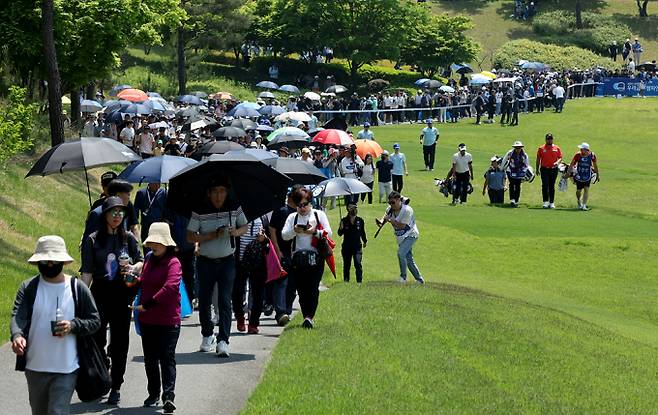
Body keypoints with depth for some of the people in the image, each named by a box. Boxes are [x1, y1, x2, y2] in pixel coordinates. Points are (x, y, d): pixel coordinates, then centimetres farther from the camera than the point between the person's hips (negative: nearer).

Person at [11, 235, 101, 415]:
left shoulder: (78, 289, -2)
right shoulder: (28, 288, 0)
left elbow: (95, 321, 3)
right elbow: (18, 316, -14)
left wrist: (74, 326, -18)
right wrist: (17, 336, -36)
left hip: (66, 369, -3)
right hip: (35, 367, 3)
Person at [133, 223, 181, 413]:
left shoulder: (173, 263, -12)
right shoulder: (149, 260, 12)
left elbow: (170, 287, -24)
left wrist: (148, 304, -24)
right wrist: (134, 280, 2)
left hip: (168, 320, -7)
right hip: (147, 319, 7)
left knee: (167, 358, -8)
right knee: (150, 358, 14)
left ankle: (168, 396, -13)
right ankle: (153, 394, 26)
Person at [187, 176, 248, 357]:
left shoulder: (235, 209, -2)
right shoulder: (200, 213, -8)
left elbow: (244, 227, 12)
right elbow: (190, 237, -8)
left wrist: (237, 232, -11)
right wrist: (212, 235, -20)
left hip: (227, 261, 0)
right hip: (206, 261, 0)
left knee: (225, 301, -9)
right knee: (204, 301, 8)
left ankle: (223, 341, -11)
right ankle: (207, 336, 29)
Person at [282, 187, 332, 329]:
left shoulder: (319, 215, 10)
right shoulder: (292, 217, 15)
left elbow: (328, 233, 2)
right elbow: (284, 235, 4)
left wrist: (314, 232, -15)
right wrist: (294, 231, -15)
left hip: (315, 257, -2)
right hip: (298, 257, 2)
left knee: (313, 289, -12)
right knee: (301, 289, 3)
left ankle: (310, 317, -18)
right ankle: (307, 317, 10)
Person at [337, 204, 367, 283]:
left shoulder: (360, 221, 4)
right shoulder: (344, 220, -1)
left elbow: (363, 232, 15)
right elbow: (340, 234, -3)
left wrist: (365, 241, 10)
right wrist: (341, 228, -21)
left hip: (357, 246, 0)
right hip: (346, 246, 0)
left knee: (358, 263, -11)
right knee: (346, 264, 8)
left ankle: (359, 280, -8)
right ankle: (346, 280, 20)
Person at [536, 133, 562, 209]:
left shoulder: (557, 148, 7)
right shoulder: (541, 148, 5)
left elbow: (560, 158, 6)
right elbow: (538, 159, 9)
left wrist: (557, 162, -15)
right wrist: (537, 168, 7)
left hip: (553, 169, 1)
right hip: (544, 169, -1)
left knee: (552, 186, 6)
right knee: (545, 185, -10)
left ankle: (552, 203, 11)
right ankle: (545, 202, -9)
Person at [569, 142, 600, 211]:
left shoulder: (592, 155, -10)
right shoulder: (578, 155, -13)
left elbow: (595, 165, 5)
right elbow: (571, 164, -4)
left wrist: (598, 175, 13)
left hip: (587, 176, 0)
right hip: (579, 176, 0)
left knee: (586, 189, -10)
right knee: (579, 190, 8)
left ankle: (584, 205, -6)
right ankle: (579, 203, 35)